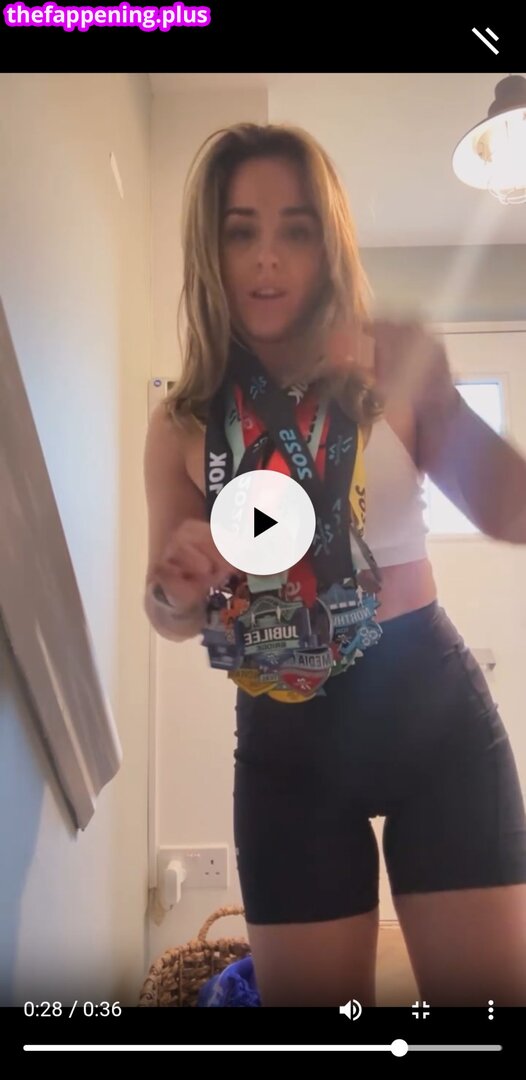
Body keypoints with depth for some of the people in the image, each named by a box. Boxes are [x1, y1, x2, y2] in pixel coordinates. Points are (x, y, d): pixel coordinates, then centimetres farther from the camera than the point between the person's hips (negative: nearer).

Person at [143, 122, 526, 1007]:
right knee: (308, 995, 13)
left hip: (431, 702, -1)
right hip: (285, 738, 1)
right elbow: (173, 620, 4)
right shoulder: (183, 425, -1)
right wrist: (176, 587, -19)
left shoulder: (394, 364, -6)